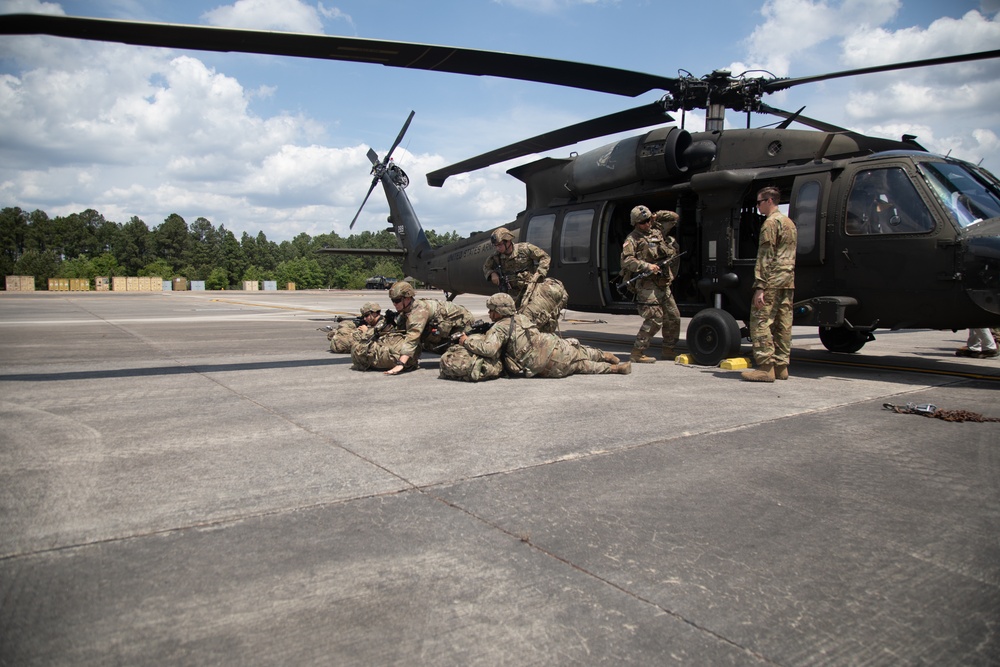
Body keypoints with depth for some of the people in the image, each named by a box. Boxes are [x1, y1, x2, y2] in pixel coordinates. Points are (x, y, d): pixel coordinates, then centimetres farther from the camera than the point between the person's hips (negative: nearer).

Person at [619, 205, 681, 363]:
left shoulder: (657, 230, 15)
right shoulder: (632, 239, -5)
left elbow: (674, 217, 26)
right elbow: (626, 260, -16)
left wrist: (656, 216, 12)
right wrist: (647, 266, -24)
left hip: (663, 285, 8)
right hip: (647, 285, -8)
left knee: (673, 318, 12)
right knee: (654, 319, -15)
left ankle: (668, 350, 24)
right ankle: (637, 353, -9)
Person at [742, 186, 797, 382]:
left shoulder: (771, 222, -8)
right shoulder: (790, 222, 21)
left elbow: (765, 257, -16)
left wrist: (759, 287, -19)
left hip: (772, 281, -9)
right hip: (788, 281, 10)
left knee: (760, 322, -9)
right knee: (783, 325, 9)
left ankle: (765, 367, -12)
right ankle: (781, 366, 13)